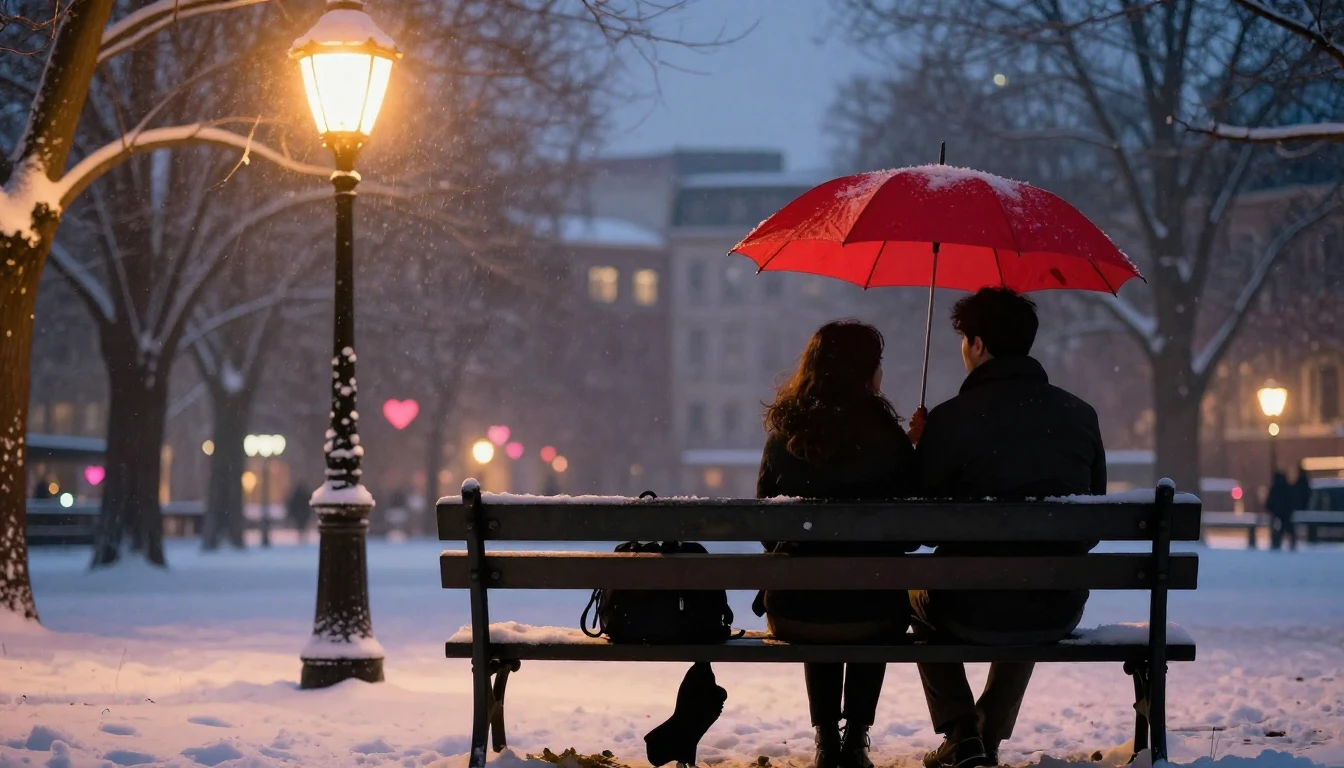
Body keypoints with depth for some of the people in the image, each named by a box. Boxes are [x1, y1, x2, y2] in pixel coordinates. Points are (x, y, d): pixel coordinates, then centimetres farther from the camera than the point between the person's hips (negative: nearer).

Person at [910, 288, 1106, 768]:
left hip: (970, 616, -3)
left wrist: (922, 445, 10)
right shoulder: (1080, 416, 1)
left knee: (917, 590, 33)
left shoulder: (950, 420, -13)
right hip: (1060, 613, 4)